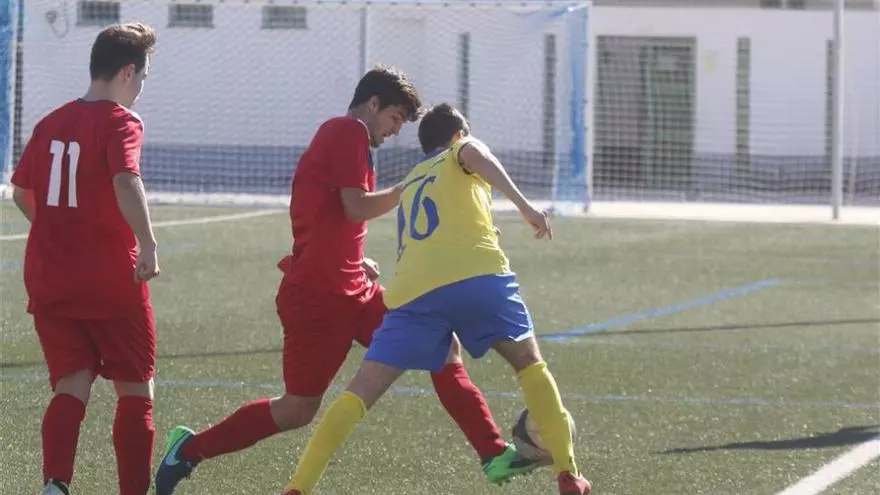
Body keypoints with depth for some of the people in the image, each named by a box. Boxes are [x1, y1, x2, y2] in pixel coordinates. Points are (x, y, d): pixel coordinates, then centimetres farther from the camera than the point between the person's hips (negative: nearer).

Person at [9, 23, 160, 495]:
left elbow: (22, 193, 18)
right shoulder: (120, 121, -10)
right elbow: (126, 181, -28)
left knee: (71, 387, 3)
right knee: (135, 391, 9)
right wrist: (147, 245, -27)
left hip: (49, 281, 5)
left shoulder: (51, 122, 10)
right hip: (112, 283, -5)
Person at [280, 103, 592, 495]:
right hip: (478, 274, -3)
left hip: (414, 289, 3)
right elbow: (473, 154, -4)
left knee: (363, 389, 3)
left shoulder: (409, 186, 38)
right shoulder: (459, 155, 23)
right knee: (529, 361, 18)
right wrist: (523, 203, -14)